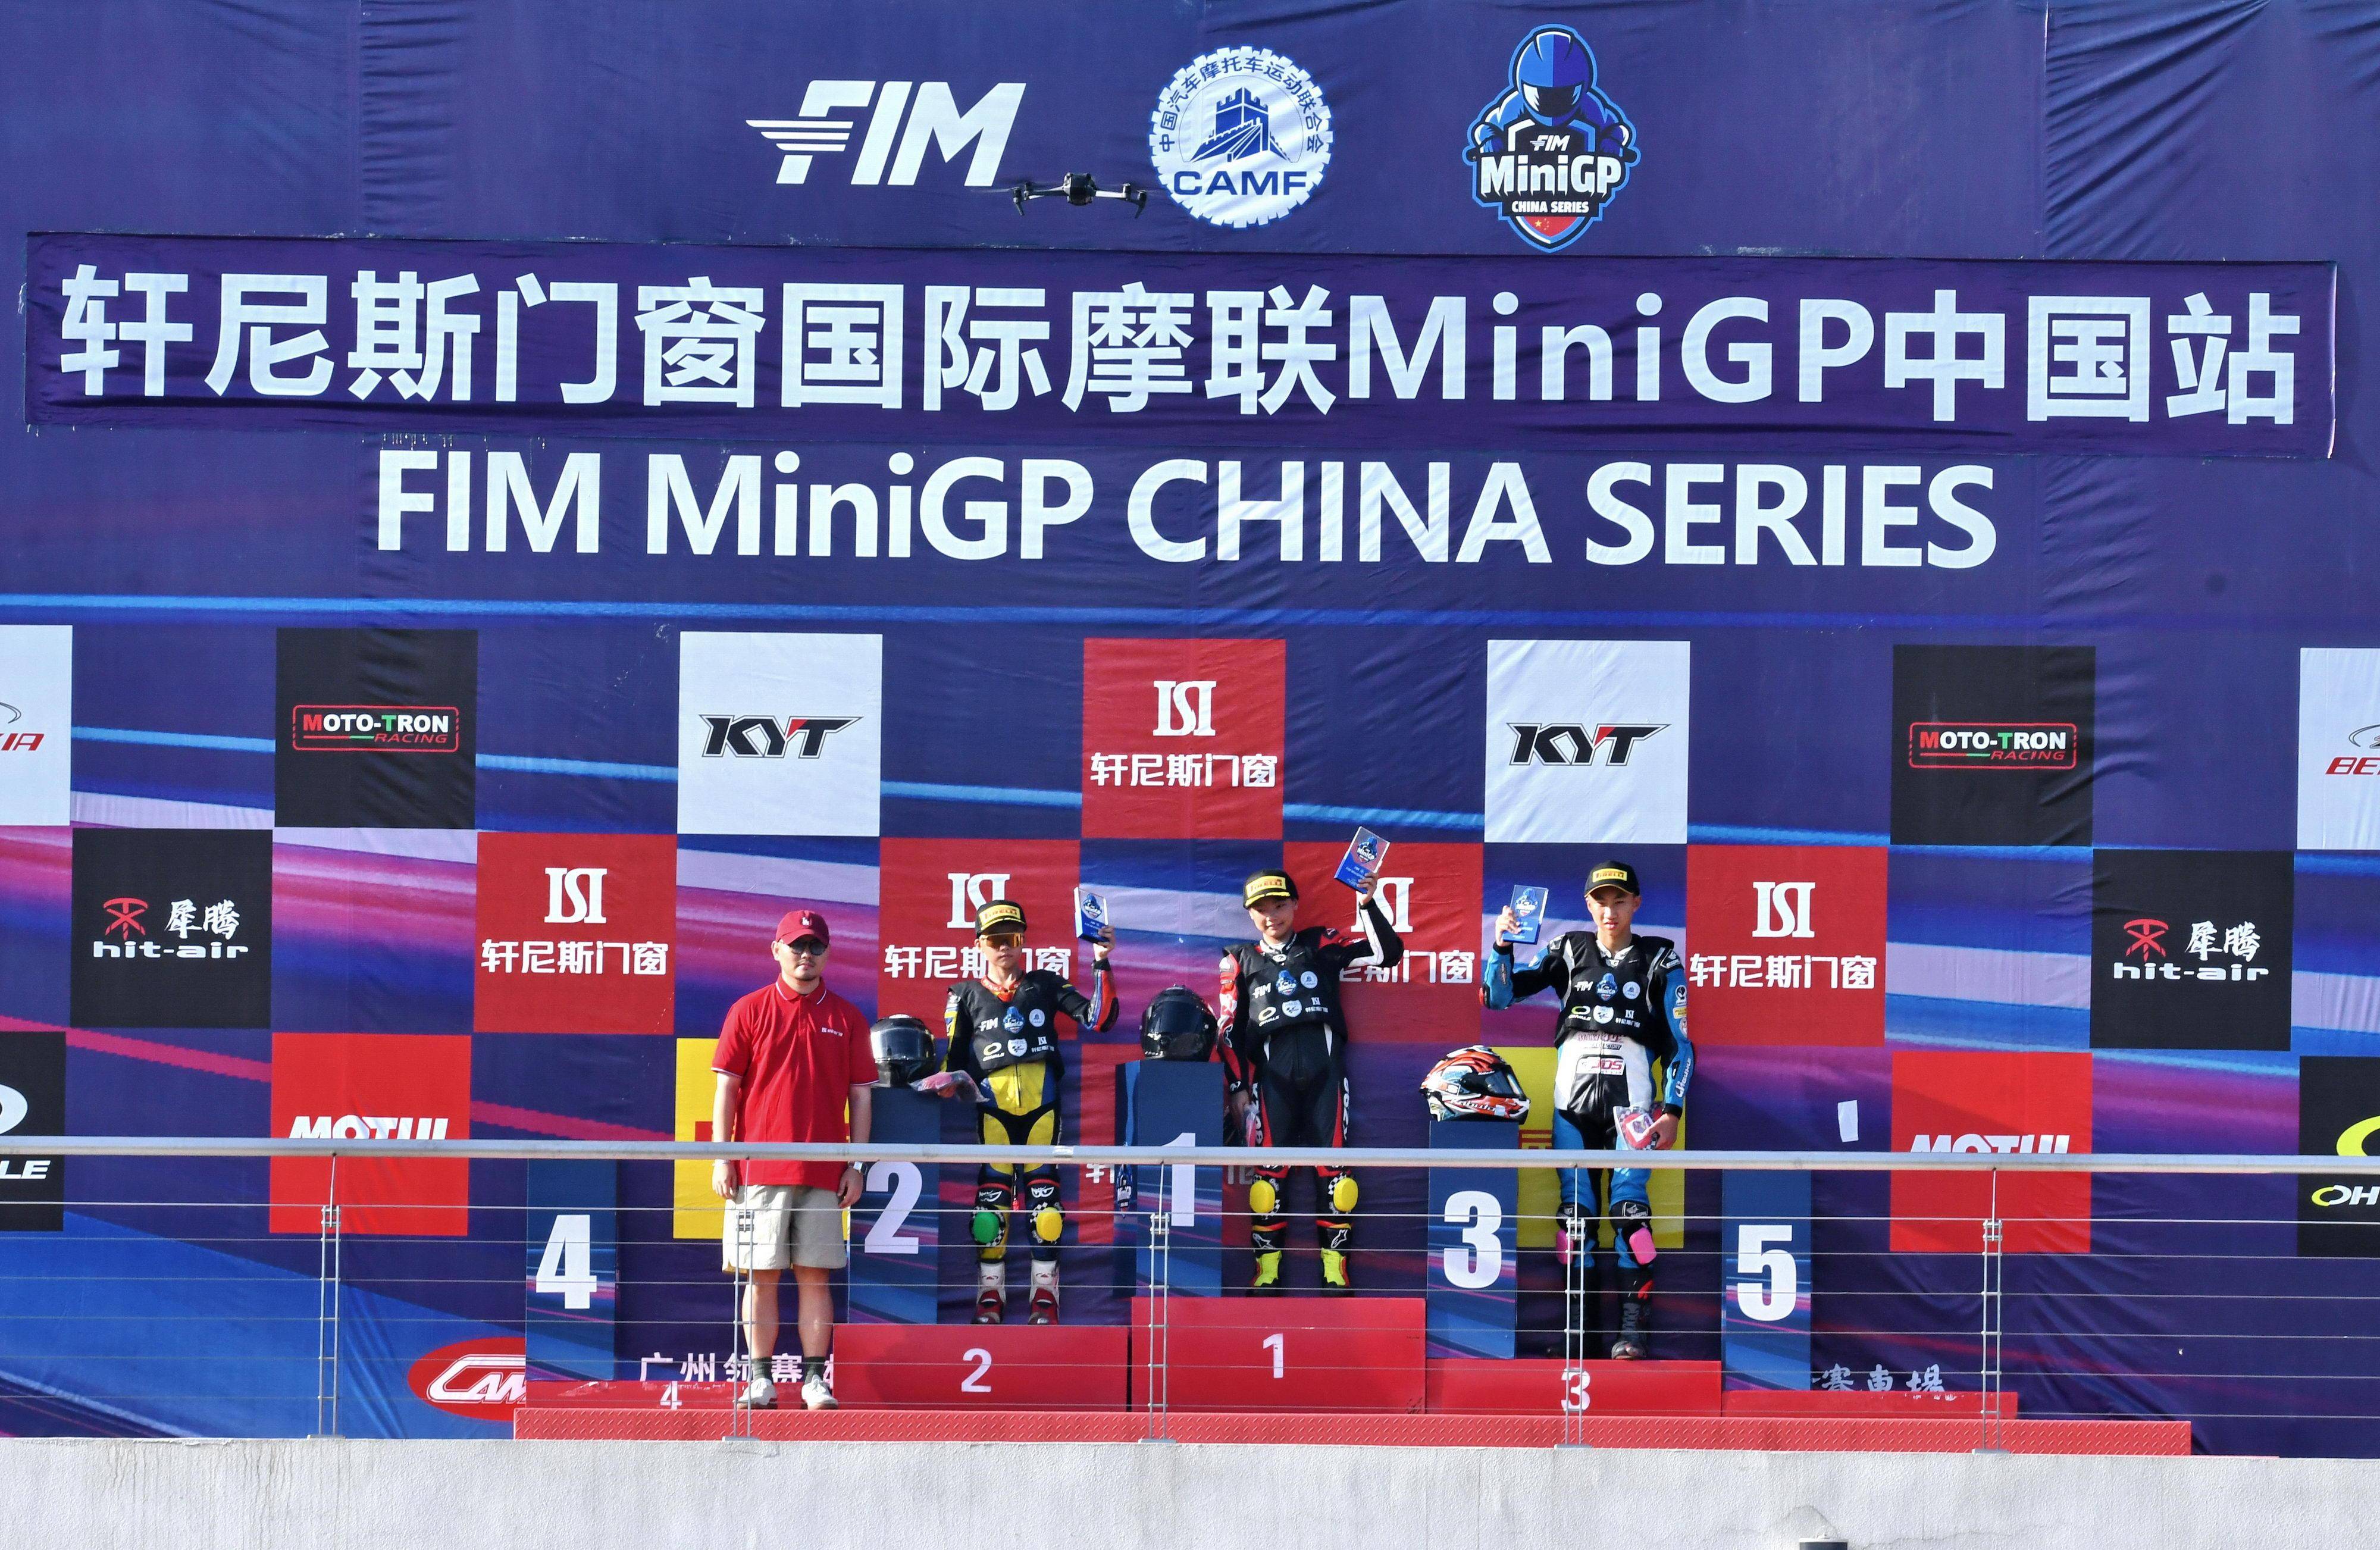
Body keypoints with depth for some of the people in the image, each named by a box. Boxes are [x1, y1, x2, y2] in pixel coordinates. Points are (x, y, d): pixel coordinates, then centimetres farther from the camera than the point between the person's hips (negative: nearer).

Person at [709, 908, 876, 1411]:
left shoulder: (847, 1019, 9)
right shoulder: (748, 1011, 6)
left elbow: (860, 1096, 10)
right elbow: (726, 1088, 4)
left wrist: (856, 1167, 4)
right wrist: (722, 1158, -3)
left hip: (823, 1173, 1)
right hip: (758, 1169, -1)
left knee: (815, 1275, 1)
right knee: (761, 1276, 0)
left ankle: (815, 1377, 4)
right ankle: (761, 1379, 5)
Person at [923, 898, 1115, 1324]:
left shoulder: (1046, 985, 11)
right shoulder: (966, 997, 11)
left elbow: (1098, 1019, 3)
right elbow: (953, 1061, 13)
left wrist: (1101, 965, -5)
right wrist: (952, 1082, -8)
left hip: (1042, 1108, 0)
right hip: (993, 1110, 0)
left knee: (1043, 1200, -2)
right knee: (992, 1202, -5)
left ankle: (1045, 1295, 5)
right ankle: (990, 1293, 5)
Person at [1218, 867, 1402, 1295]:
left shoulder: (1324, 945, 15)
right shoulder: (1240, 960, 16)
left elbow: (1388, 953, 8)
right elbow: (1230, 1030, 14)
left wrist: (1368, 904, -3)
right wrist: (1238, 1087, 7)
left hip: (1325, 1065, 0)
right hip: (1272, 1070, 0)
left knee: (1333, 1167, -3)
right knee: (1269, 1169, -5)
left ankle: (1335, 1270, 2)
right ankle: (1266, 1271, 0)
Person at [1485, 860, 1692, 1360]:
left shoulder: (1659, 959, 7)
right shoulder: (1569, 950, 12)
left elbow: (1681, 1039, 7)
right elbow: (1499, 996, 10)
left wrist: (1673, 1108, -2)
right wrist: (1502, 947, -7)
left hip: (1631, 1093, -2)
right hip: (1572, 1090, 2)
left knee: (1628, 1202, -12)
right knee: (1575, 1206, 1)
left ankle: (1634, 1326, -12)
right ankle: (1573, 1320, 4)